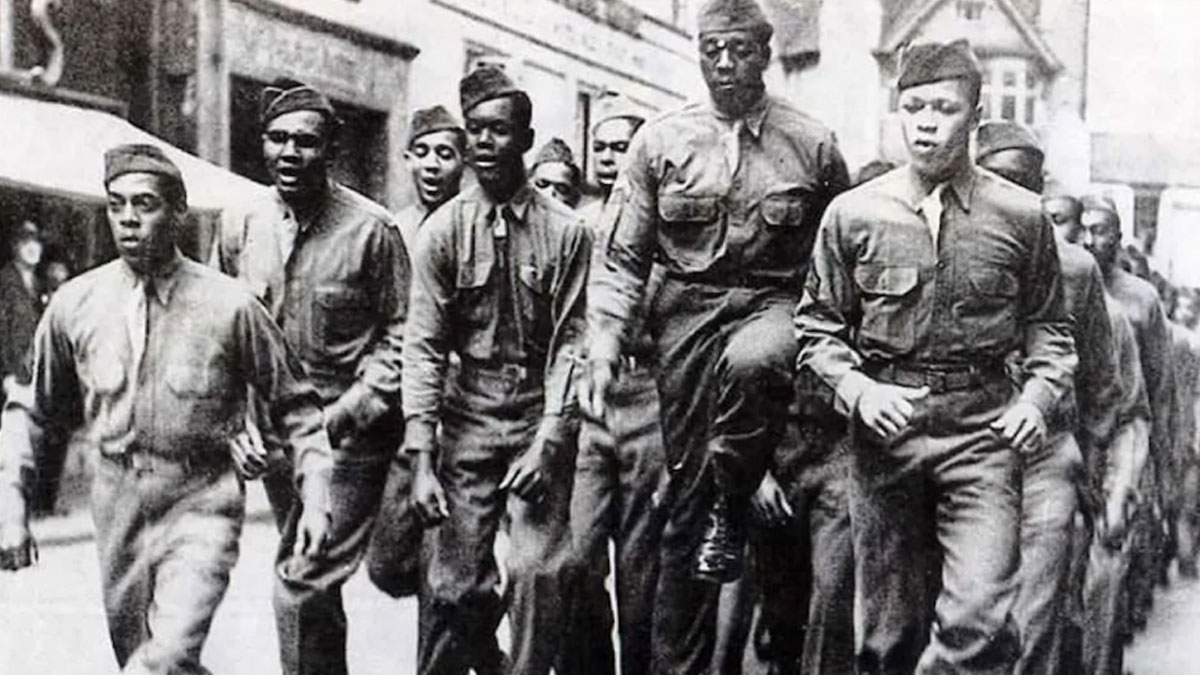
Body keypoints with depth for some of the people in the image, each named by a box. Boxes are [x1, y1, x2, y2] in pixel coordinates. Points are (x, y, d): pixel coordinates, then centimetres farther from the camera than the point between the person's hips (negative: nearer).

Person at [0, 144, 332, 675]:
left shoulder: (229, 306, -8)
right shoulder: (74, 304, 0)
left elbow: (294, 404, 0)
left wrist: (315, 500, -7)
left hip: (202, 501, -4)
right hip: (117, 505, 4)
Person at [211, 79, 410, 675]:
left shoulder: (372, 229, -11)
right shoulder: (240, 229, 2)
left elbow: (398, 335, -9)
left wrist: (341, 416, -16)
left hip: (350, 435, -5)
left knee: (304, 585, -12)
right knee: (306, 577, 20)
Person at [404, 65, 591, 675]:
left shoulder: (566, 232, -1)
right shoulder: (443, 230, 1)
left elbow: (571, 343, -3)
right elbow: (422, 346, -3)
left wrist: (547, 442, -12)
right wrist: (422, 459, -10)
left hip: (541, 419, -1)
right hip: (467, 418, 1)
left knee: (538, 571, -10)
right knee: (451, 581, -2)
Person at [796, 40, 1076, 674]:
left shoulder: (1021, 217, 3)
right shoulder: (853, 214, 3)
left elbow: (1048, 325, 13)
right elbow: (818, 326, 8)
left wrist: (1038, 394, -5)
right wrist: (858, 390, -9)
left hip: (982, 427, -1)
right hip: (886, 426, 1)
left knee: (980, 615, -15)